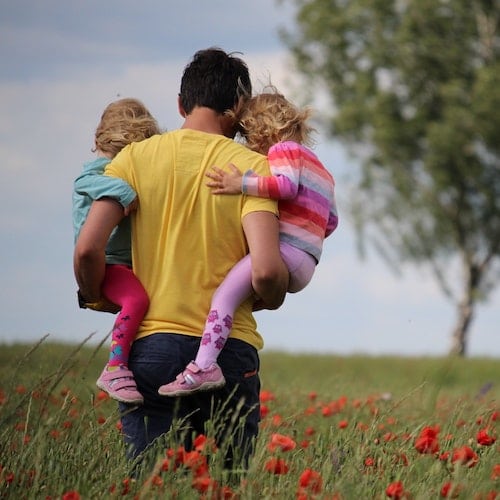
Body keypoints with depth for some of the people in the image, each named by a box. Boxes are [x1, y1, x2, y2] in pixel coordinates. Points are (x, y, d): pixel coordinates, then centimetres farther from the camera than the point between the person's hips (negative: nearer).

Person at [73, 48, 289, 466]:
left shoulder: (136, 157, 4)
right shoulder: (252, 167, -1)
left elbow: (88, 249, -6)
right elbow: (265, 271, -13)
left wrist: (96, 298, 14)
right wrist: (274, 298, 9)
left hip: (151, 345, 1)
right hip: (229, 350, -1)